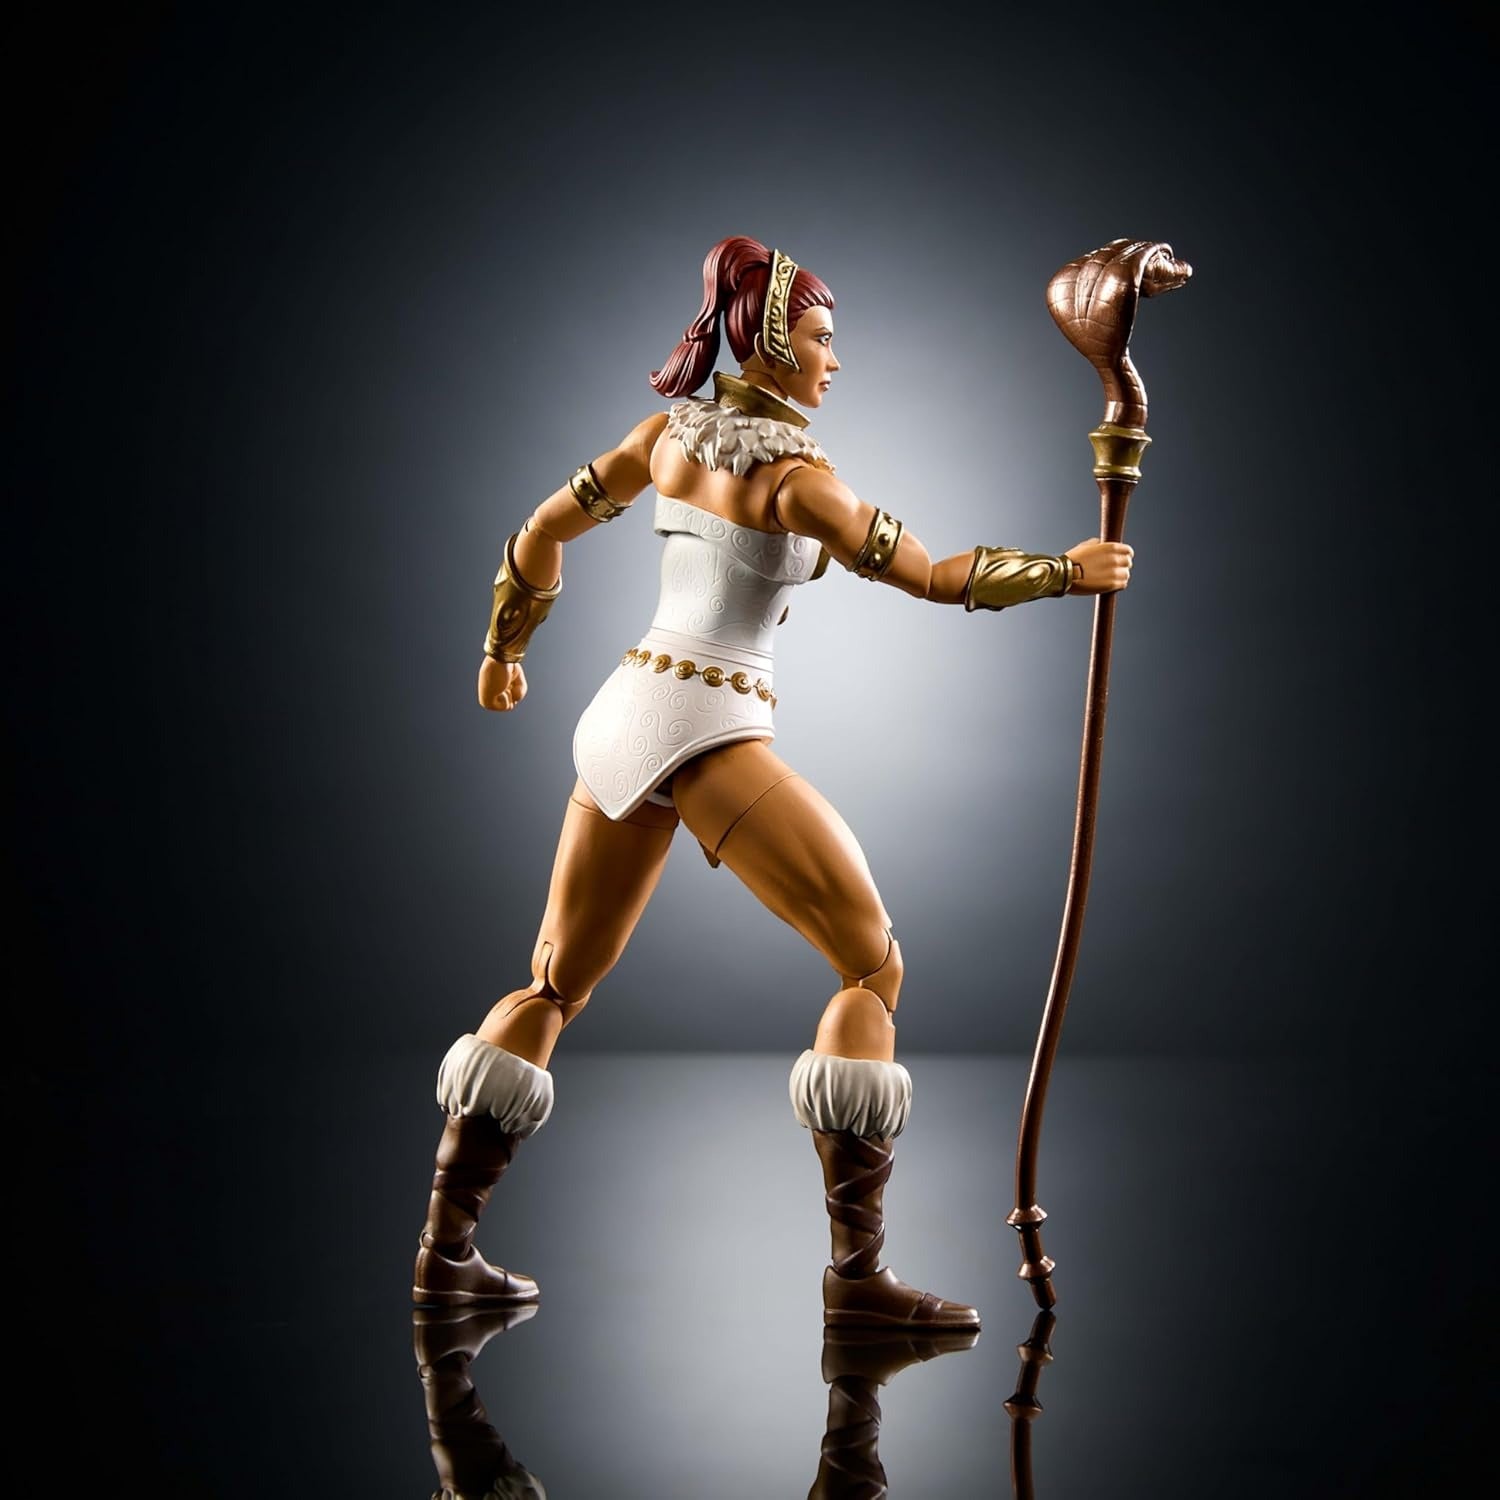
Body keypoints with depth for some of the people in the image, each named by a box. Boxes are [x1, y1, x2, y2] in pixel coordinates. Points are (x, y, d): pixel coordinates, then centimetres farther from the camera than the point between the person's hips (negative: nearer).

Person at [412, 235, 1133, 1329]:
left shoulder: (672, 430, 14)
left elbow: (543, 532, 20)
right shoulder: (794, 473, -6)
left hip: (621, 711, 8)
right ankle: (858, 1275, -10)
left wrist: (504, 650, 34)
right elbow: (935, 576, -9)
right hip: (709, 723, -8)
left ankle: (448, 1247, 16)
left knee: (558, 984, 16)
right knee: (875, 965, -4)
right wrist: (1065, 570, 1)